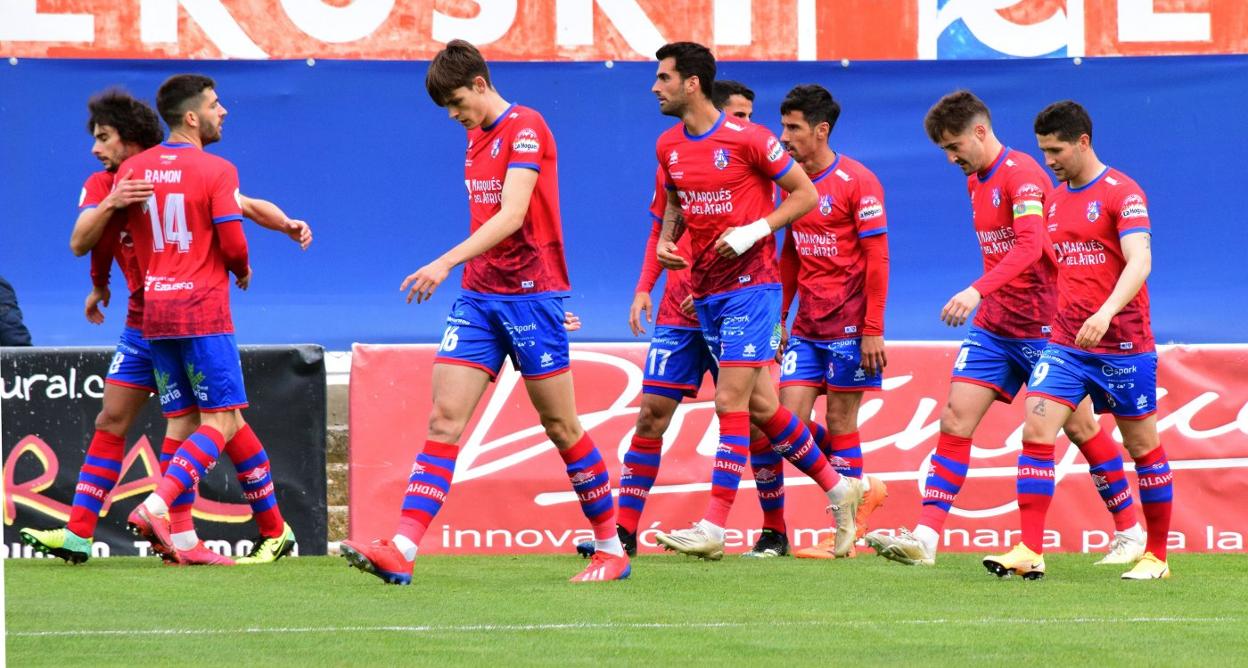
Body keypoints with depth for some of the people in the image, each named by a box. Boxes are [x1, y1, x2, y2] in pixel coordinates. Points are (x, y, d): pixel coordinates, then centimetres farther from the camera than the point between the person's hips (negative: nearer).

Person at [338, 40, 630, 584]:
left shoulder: (526, 128, -12)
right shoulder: (477, 136, 13)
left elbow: (512, 216, -23)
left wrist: (447, 262, -31)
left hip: (529, 294, -7)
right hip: (478, 295, 7)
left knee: (560, 426, 1)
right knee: (444, 419, -5)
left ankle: (612, 548, 15)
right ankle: (401, 551, -15)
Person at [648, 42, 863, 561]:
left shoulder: (748, 139, -12)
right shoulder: (668, 147, 8)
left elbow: (805, 194, -6)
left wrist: (754, 231, -17)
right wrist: (665, 241, 4)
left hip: (749, 285, -7)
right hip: (704, 291, 7)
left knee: (731, 402, -12)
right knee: (760, 405, 9)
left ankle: (714, 528, -13)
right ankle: (837, 487, 25)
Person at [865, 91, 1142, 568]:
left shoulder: (1021, 173, -16)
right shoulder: (976, 181, 11)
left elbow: (1030, 245, -32)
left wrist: (978, 291, -42)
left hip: (1041, 326, -8)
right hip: (992, 327, 8)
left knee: (1080, 426, 2)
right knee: (955, 419, -5)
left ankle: (1129, 531, 17)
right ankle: (925, 537, -12)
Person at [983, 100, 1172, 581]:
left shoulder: (1122, 193, -10)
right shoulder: (1054, 200, 12)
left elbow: (1139, 261, -22)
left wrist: (1106, 313, -35)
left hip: (1123, 345, -6)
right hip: (1065, 343, 6)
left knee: (1143, 446, 5)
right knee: (1036, 430, -10)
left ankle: (1156, 555, 17)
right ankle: (1029, 552, -14)